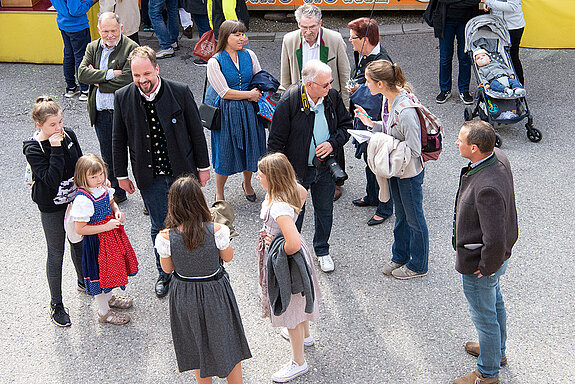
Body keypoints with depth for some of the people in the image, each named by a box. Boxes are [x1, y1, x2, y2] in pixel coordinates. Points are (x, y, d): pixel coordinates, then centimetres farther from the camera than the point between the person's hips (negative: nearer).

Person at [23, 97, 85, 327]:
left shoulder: (68, 135, -7)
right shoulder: (33, 149, -23)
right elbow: (51, 179, -32)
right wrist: (56, 149, -34)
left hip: (75, 200, 5)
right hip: (52, 208, -5)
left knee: (79, 243, 24)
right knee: (56, 254, 7)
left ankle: (83, 281, 51)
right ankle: (56, 304, 23)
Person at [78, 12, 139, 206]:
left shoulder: (131, 48, -11)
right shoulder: (93, 48, 8)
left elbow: (126, 80, -20)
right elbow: (82, 73, -6)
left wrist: (98, 82, -10)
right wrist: (109, 74, -18)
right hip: (101, 112, 6)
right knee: (108, 156, 17)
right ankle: (117, 192, 35)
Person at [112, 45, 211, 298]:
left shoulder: (180, 92, -13)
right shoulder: (123, 98, -9)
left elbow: (196, 131, -3)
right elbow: (118, 140, 3)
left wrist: (203, 166, 2)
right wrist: (121, 174, 6)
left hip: (183, 172, -1)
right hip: (149, 177, 1)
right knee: (160, 226, 13)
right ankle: (164, 273, 35)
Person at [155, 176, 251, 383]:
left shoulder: (165, 237, -23)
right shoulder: (217, 231, -26)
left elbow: (167, 268, -6)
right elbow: (228, 257, -6)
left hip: (185, 295, 1)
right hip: (215, 294, -1)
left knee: (197, 346, 25)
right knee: (227, 343, 23)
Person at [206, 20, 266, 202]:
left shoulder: (249, 55, 2)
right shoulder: (214, 62, -11)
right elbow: (225, 92, -14)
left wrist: (257, 93, -8)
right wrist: (250, 94, -11)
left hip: (249, 111, 4)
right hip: (227, 113, -4)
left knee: (250, 148, 13)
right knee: (225, 153, 4)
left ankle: (247, 184, 41)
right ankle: (219, 193, 25)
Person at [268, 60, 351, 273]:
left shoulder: (333, 97, -8)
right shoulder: (289, 101, -21)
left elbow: (346, 124, 7)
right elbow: (276, 140, -14)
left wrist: (333, 143, -13)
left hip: (325, 167, 4)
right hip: (297, 168, -4)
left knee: (325, 210, 19)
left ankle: (322, 251, 41)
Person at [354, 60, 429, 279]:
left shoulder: (406, 112, -33)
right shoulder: (389, 99, -5)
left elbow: (414, 150, -27)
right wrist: (372, 124, -2)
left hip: (410, 173, -9)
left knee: (414, 218, 12)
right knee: (400, 215, 25)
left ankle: (417, 265, 32)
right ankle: (399, 257, 44)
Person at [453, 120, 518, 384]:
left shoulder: (487, 189, -39)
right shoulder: (498, 156, -10)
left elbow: (496, 240, -37)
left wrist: (486, 267, -19)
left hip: (480, 265, -9)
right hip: (499, 255, 9)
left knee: (484, 317, 12)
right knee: (495, 302, 30)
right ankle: (497, 351, 54)